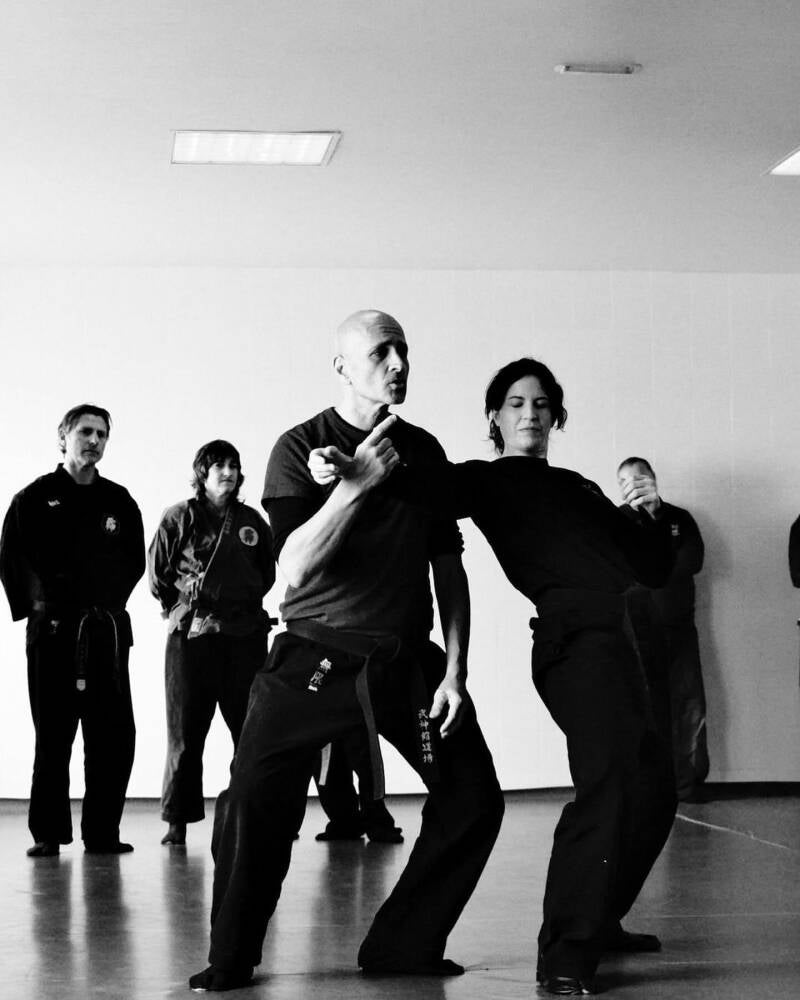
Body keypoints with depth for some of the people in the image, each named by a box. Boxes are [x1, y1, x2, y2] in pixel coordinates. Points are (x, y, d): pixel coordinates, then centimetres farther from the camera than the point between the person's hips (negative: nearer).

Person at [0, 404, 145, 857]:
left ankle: (103, 832, 7)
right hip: (53, 629, -2)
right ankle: (49, 833, 8)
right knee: (53, 736, 0)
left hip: (108, 630, 3)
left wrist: (110, 602, 2)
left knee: (114, 735, -1)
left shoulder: (119, 501, 12)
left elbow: (135, 561, 14)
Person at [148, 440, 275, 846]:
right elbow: (158, 574, 5)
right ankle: (177, 820, 8)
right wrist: (181, 606, 6)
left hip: (245, 634, 3)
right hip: (191, 634, -2)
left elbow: (267, 573, 21)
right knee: (185, 732, 1)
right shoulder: (180, 517, 1)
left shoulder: (251, 521, 10)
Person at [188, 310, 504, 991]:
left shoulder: (424, 450, 6)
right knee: (255, 802, -14)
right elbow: (296, 567, -17)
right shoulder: (300, 448, -5)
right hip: (316, 661, -4)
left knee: (475, 800, -1)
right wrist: (358, 482, -24)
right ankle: (229, 961, 6)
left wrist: (455, 672, 2)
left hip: (407, 663, 4)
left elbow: (448, 568, 9)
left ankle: (402, 947, 15)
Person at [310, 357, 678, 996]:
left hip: (614, 643, 8)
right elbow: (430, 487, -18)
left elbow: (653, 571, 23)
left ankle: (600, 921, 29)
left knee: (652, 784, 14)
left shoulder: (579, 488, 25)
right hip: (575, 637, -8)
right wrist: (355, 470, -36)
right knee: (609, 778, -22)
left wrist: (652, 516, 3)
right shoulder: (490, 481, 5)